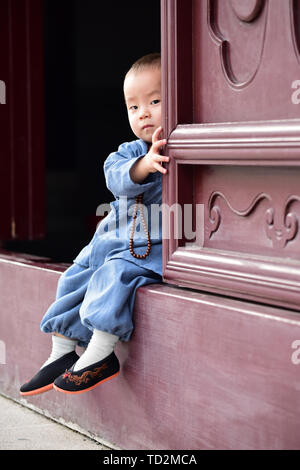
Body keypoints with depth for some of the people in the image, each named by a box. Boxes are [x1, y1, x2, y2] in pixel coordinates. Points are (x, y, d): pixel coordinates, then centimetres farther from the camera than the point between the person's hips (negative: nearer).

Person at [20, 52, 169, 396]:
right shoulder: (128, 153, 7)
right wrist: (144, 165, -34)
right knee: (74, 277, 4)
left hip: (156, 248, -7)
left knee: (115, 274, -27)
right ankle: (62, 353, 15)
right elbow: (118, 178, -14)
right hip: (114, 241, 7)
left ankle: (100, 354, -22)